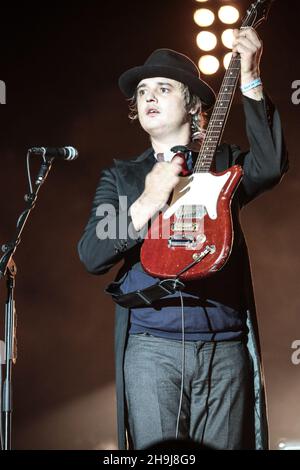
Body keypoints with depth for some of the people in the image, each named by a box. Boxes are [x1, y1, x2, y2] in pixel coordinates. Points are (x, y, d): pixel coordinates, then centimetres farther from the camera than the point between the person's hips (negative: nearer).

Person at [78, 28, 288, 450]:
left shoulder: (224, 163, 12)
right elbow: (91, 256, 2)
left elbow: (271, 165, -12)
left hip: (225, 350, 0)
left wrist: (250, 82, -17)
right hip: (150, 348, 0)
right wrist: (147, 203, -11)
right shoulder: (120, 175, 14)